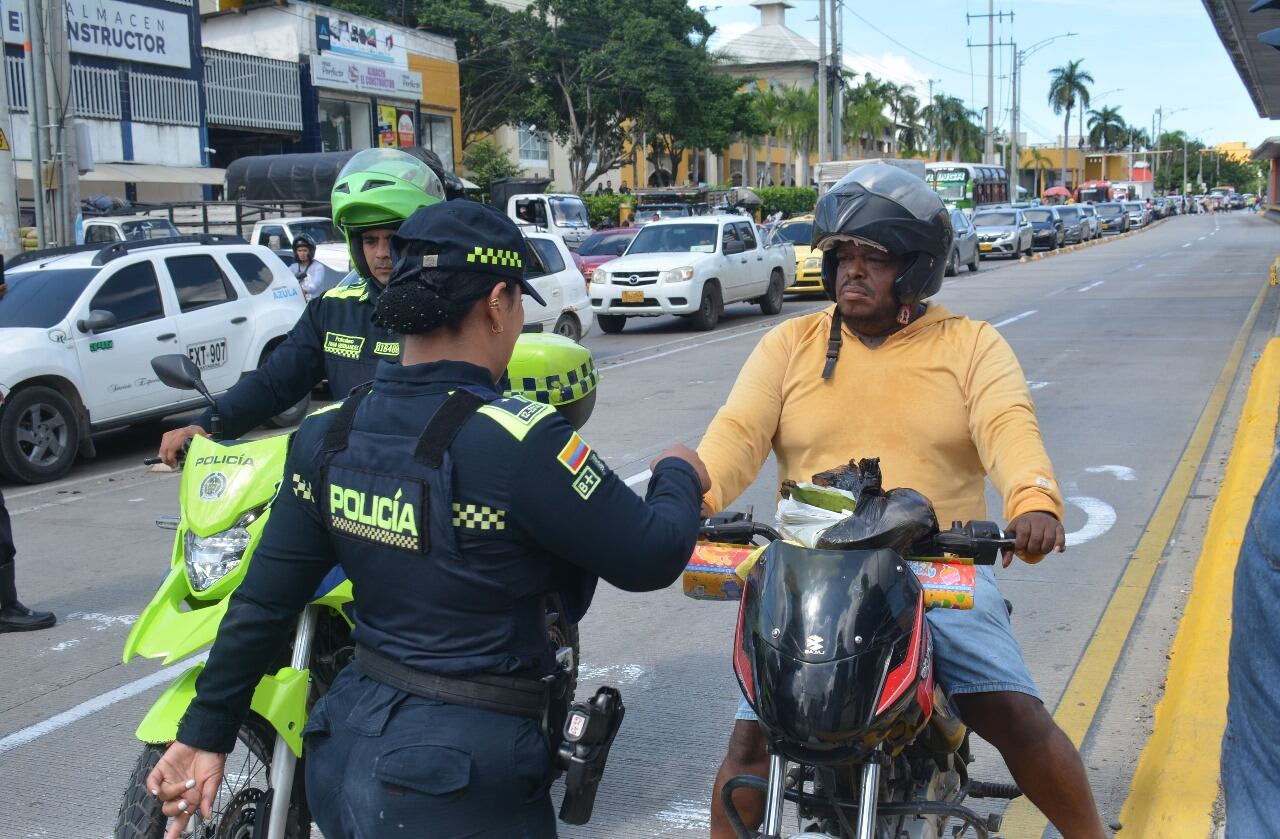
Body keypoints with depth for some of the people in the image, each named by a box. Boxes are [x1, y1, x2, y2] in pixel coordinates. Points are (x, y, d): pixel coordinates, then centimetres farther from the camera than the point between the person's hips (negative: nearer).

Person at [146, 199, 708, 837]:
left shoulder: (326, 436, -3)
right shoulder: (518, 442, -23)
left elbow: (262, 602, 3)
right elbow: (649, 557, -16)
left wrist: (205, 733, 12)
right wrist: (679, 476, 4)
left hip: (344, 752, 7)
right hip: (456, 785, -7)